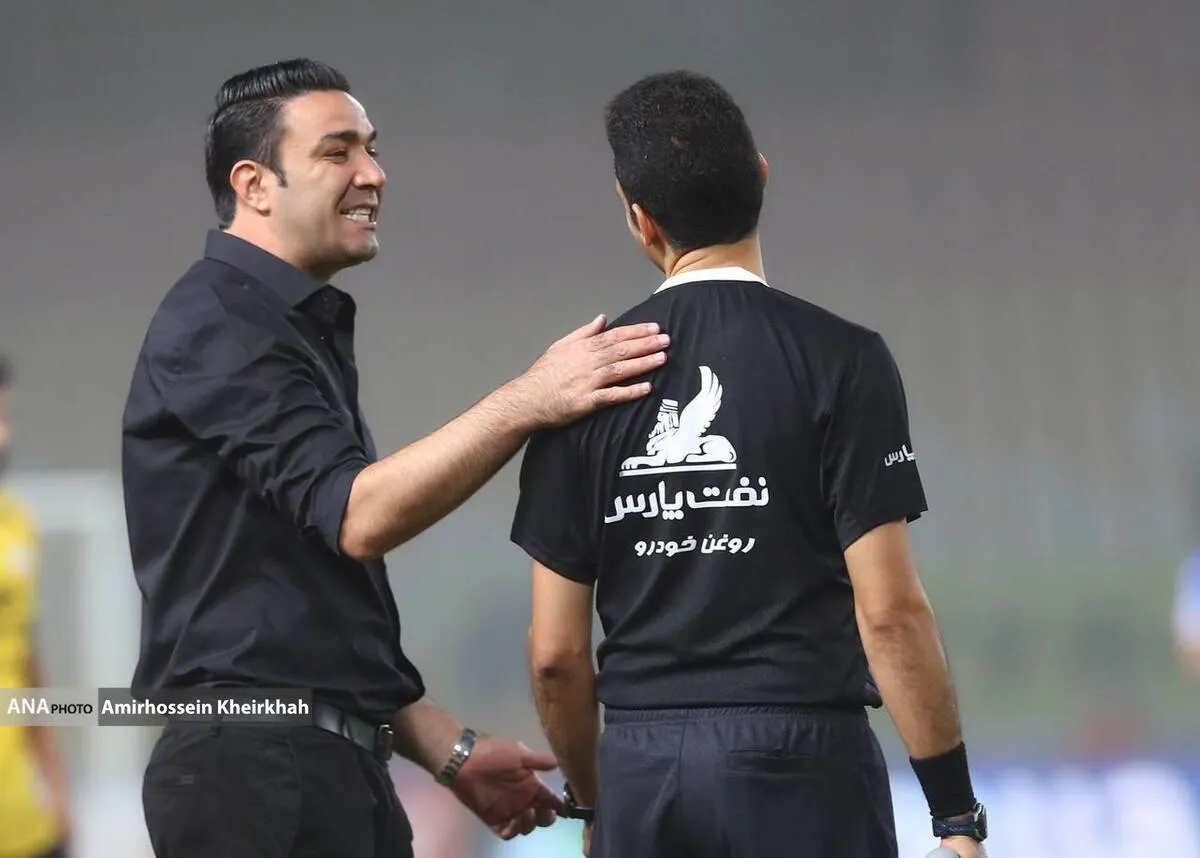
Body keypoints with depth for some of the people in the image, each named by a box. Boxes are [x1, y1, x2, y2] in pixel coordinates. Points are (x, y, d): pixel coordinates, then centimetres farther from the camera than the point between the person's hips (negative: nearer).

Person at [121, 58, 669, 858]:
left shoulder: (300, 329, 21)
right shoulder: (217, 324, -9)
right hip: (255, 768, -9)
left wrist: (450, 749, 18)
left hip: (334, 766, 10)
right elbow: (355, 513, -22)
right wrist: (527, 401, -26)